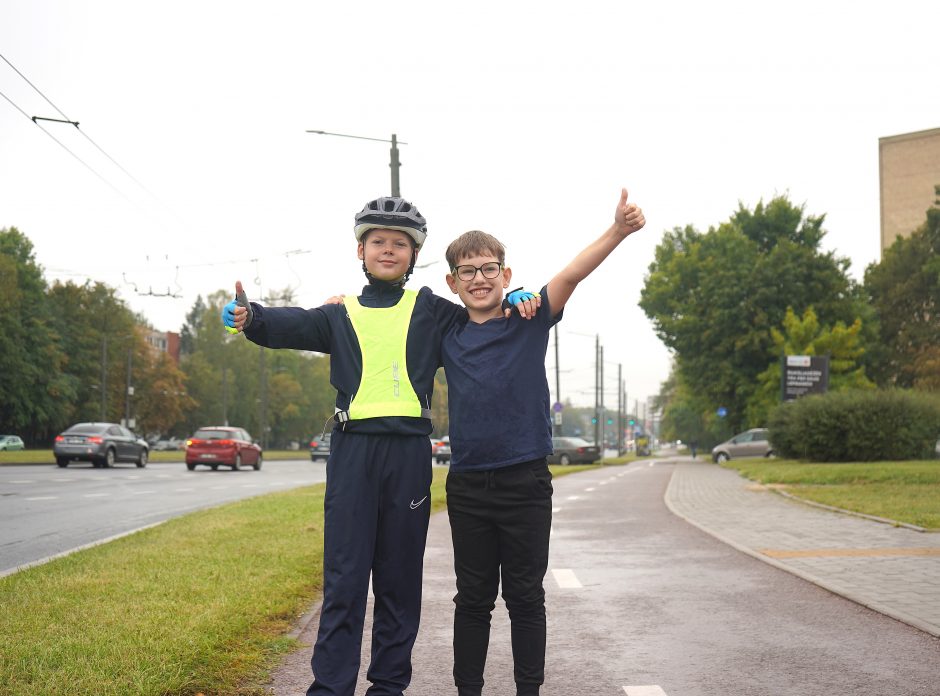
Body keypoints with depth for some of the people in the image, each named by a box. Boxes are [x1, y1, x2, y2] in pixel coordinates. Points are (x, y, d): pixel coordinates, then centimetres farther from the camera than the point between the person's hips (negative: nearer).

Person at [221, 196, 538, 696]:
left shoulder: (431, 311, 14)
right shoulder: (340, 315, 14)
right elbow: (293, 325, -1)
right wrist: (251, 317, -22)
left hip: (410, 452, 1)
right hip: (353, 449, 0)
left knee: (400, 577, 6)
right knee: (344, 577, -3)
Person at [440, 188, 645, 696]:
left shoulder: (529, 319, -2)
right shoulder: (446, 333, 6)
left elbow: (571, 275, -17)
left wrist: (618, 230, -32)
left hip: (525, 482, -2)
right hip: (467, 485, 2)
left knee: (525, 596, 7)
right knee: (473, 597, 11)